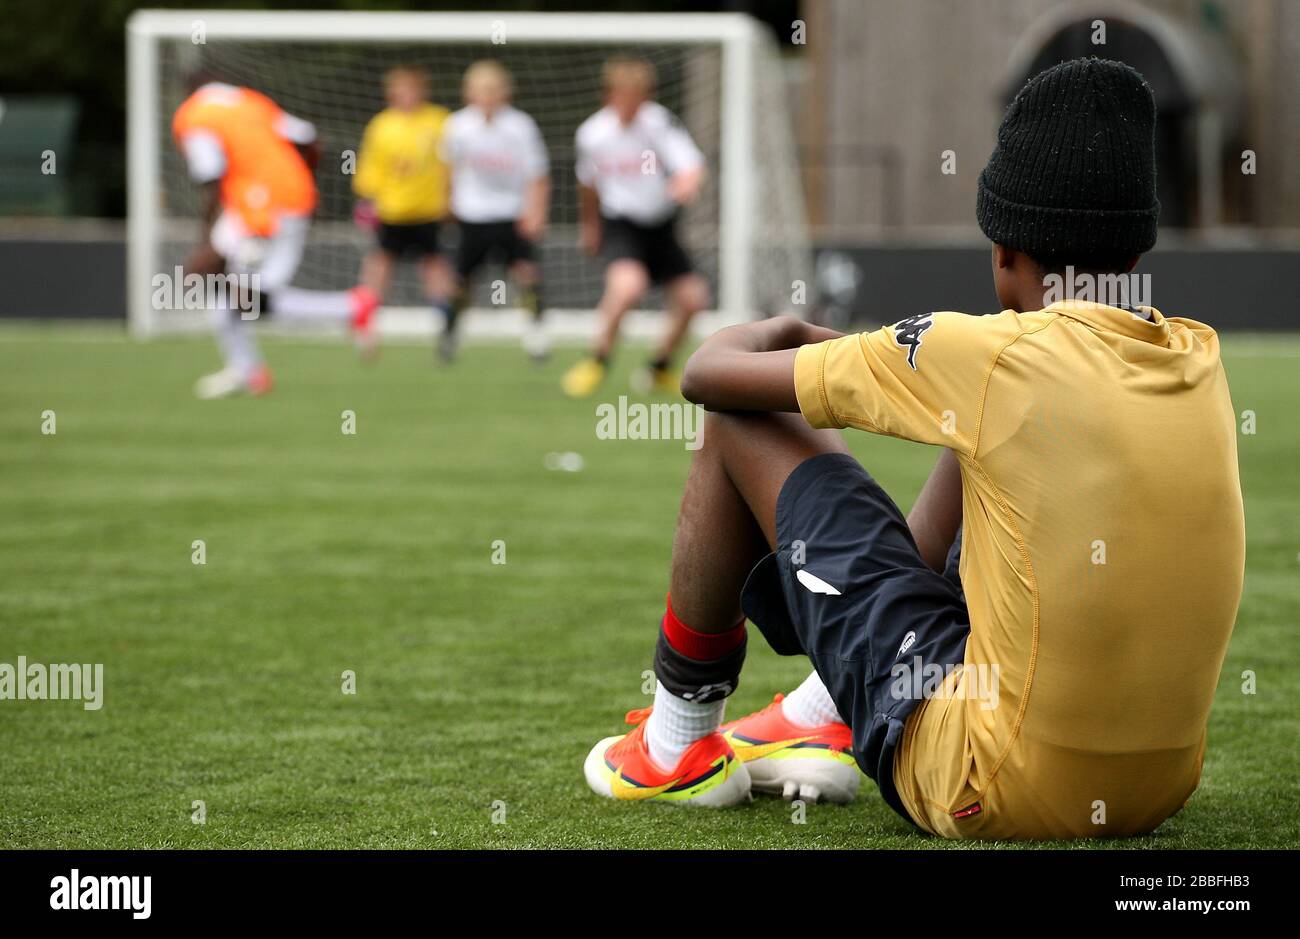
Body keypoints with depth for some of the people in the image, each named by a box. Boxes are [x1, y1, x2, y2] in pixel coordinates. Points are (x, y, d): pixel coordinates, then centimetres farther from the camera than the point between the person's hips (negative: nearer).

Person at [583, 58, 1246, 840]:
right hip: (1161, 790, 6)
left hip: (989, 794, -6)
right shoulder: (1202, 362, 2)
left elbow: (711, 376, -2)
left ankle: (676, 747, 24)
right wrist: (850, 353, 29)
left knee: (744, 427, 6)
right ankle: (825, 719, 36)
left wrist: (776, 334, 21)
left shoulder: (997, 358, -15)